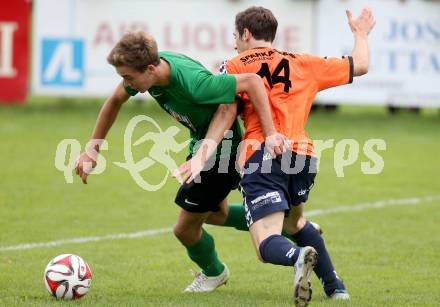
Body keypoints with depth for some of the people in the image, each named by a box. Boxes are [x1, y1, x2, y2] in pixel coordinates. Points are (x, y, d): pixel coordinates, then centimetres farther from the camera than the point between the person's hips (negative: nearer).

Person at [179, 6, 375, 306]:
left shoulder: (234, 67, 9)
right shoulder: (304, 64, 18)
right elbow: (360, 66, 27)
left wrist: (202, 155, -9)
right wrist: (361, 34, 46)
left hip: (261, 157, -5)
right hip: (302, 154, 5)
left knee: (267, 245, -10)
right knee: (294, 222, 34)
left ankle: (299, 257, -44)